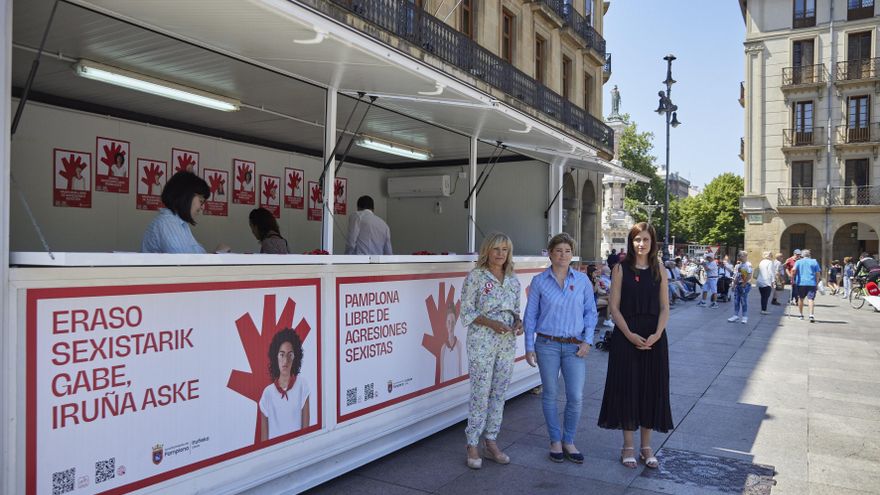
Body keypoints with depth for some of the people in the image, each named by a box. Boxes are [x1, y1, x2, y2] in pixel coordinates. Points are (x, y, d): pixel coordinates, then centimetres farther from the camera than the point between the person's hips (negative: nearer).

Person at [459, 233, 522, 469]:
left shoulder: (513, 280, 10)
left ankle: (491, 443, 21)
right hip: (482, 341, -5)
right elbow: (466, 313, -7)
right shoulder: (475, 277, -5)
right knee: (480, 393, -3)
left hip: (507, 342, 5)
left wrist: (519, 322, -4)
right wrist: (491, 323, -19)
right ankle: (472, 446, 9)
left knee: (499, 393, 10)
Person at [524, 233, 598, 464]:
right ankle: (555, 441, 24)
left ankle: (569, 441, 19)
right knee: (550, 394, 7)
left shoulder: (582, 280, 4)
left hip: (575, 346, 1)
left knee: (576, 397, -2)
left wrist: (587, 341, -1)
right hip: (547, 345, -1)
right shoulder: (539, 281, 0)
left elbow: (591, 312, 9)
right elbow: (530, 315, 3)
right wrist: (529, 347, 0)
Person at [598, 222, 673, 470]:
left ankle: (646, 447, 21)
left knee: (651, 389, 7)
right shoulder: (621, 269, -1)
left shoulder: (659, 270, 6)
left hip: (654, 337, 2)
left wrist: (656, 335, -12)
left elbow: (664, 307, 3)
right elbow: (614, 306, -5)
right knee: (627, 388, 3)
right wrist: (630, 335, -14)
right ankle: (628, 447, 17)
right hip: (626, 336, -2)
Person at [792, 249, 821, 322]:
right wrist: (817, 282, 13)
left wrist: (792, 279, -4)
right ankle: (811, 315, -24)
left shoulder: (798, 262, 5)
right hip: (812, 283, 0)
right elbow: (817, 273, 4)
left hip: (801, 282, 0)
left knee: (801, 298, 15)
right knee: (810, 299, -7)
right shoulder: (814, 262, 8)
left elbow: (793, 270, -11)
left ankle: (801, 315, 23)